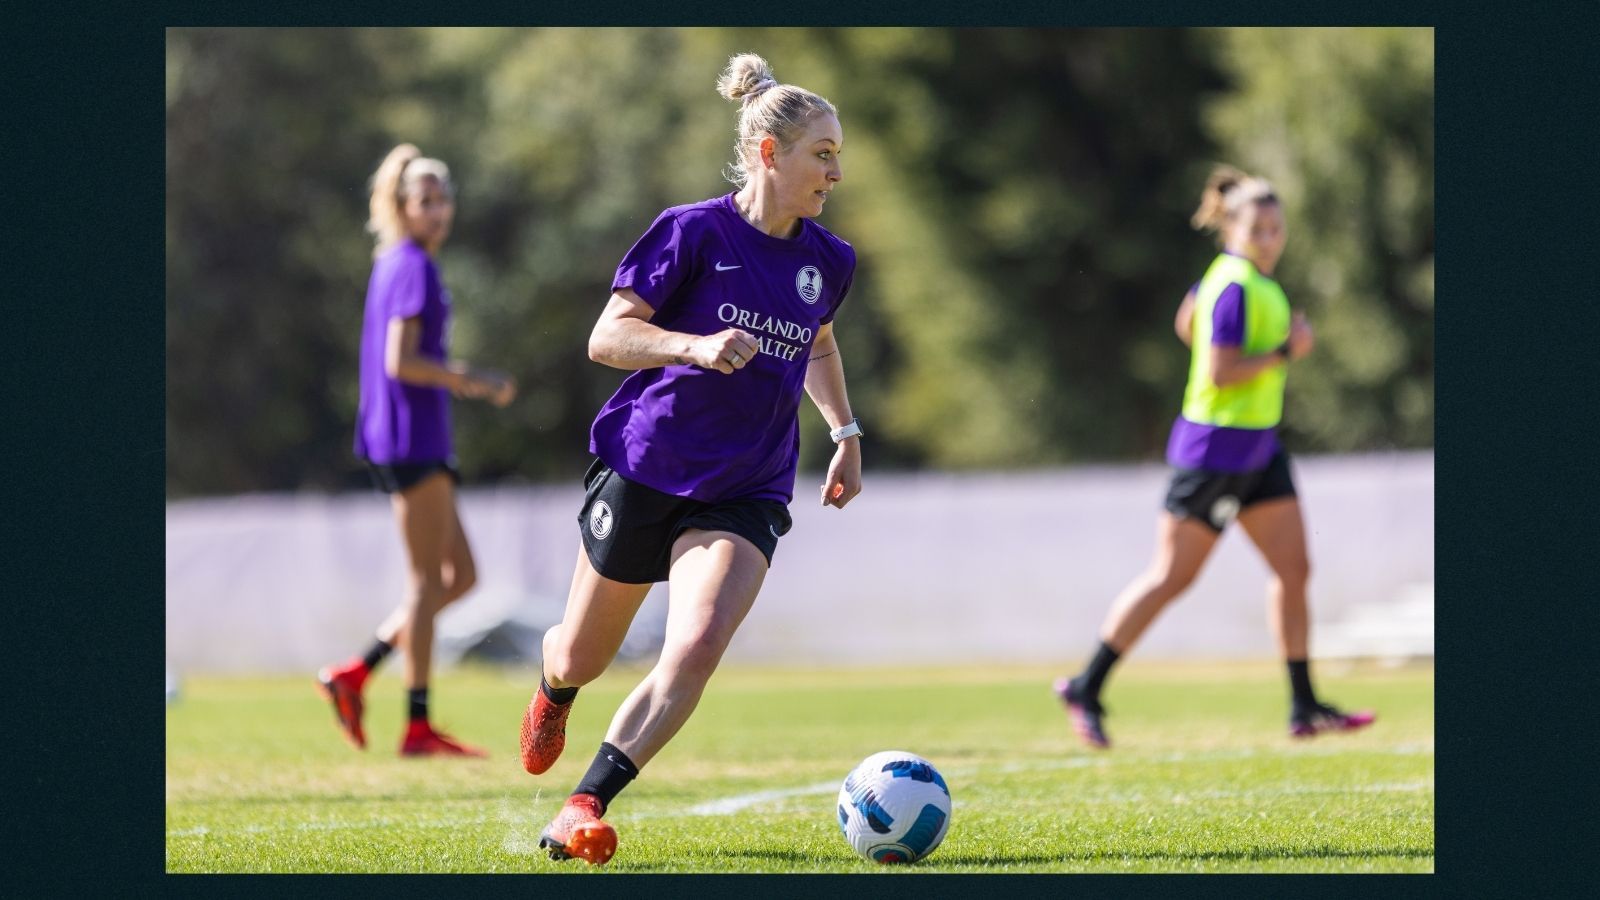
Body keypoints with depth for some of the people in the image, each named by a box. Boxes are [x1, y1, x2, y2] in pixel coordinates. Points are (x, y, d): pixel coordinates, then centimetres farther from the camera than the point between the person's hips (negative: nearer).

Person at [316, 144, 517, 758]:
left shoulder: (393, 264, 16)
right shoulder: (413, 267, -12)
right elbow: (400, 363, -19)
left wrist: (462, 381, 17)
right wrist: (473, 381, -12)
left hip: (417, 442, 10)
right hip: (411, 438, -10)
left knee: (461, 576, 12)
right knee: (430, 580, -5)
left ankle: (353, 676, 9)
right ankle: (418, 727, -3)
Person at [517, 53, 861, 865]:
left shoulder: (828, 262, 6)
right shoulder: (694, 233, -10)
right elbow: (606, 337, -13)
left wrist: (846, 433, 17)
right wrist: (696, 347, -29)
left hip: (746, 494, 3)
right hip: (645, 470, -3)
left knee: (696, 649, -23)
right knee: (583, 660, 11)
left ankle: (583, 810, -21)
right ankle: (553, 684, 50)